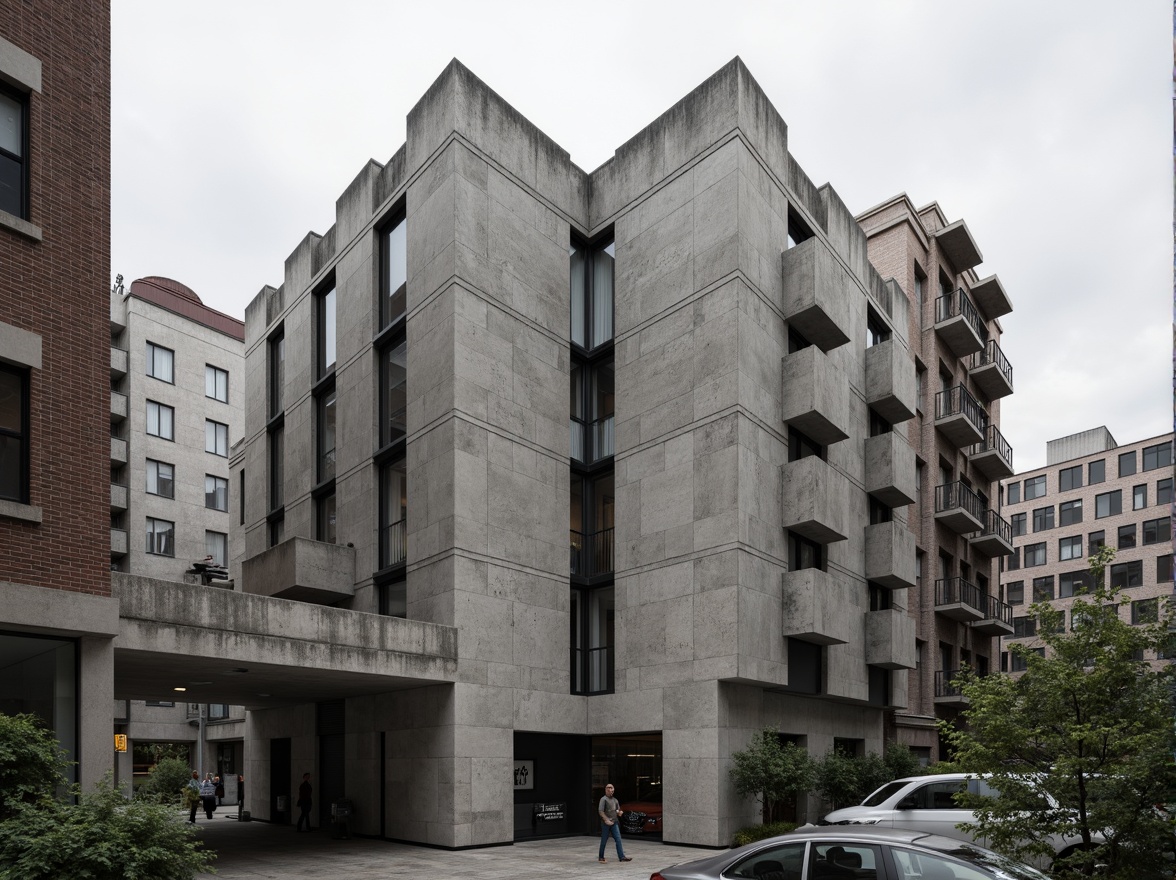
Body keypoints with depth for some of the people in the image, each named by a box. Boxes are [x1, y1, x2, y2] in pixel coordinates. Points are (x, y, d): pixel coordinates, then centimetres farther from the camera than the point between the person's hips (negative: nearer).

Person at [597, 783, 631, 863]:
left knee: (618, 839, -4)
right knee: (604, 840, 2)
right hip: (606, 823, -6)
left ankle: (621, 856, -7)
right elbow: (600, 811, -13)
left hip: (614, 822, 6)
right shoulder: (603, 799, -5)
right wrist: (606, 820, -21)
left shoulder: (615, 800, 15)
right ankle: (601, 857, 14)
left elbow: (618, 810, 24)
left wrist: (620, 812, 0)